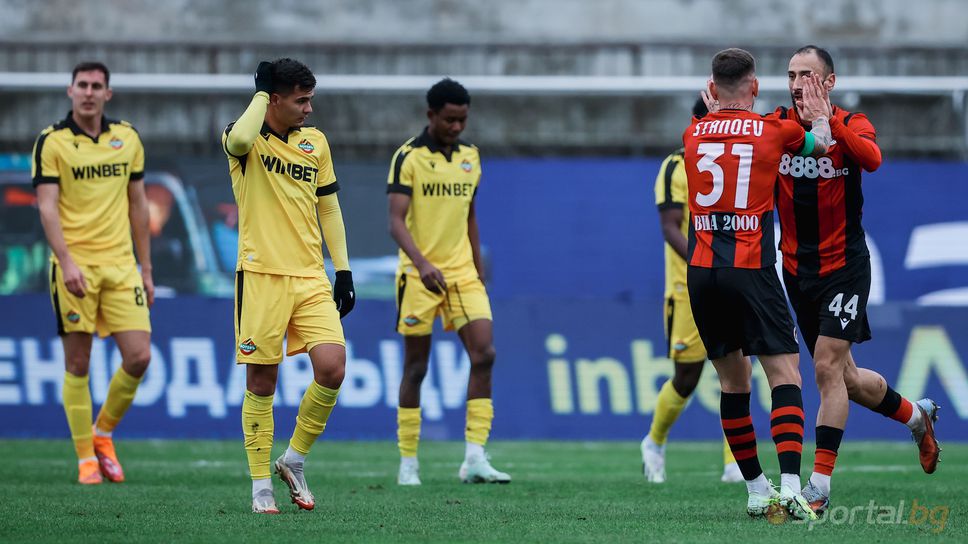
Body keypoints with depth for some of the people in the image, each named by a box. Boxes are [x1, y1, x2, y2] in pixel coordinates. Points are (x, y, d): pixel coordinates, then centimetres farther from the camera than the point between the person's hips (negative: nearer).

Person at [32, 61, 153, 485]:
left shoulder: (127, 138, 9)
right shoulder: (51, 142, -4)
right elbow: (47, 207, -11)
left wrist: (146, 269, 13)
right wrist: (66, 262, -23)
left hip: (120, 264, 4)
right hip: (74, 266, -4)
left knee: (139, 357, -5)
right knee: (77, 364, -1)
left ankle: (103, 434, 17)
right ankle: (86, 458, 9)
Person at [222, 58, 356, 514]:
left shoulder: (315, 142, 11)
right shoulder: (247, 139, -3)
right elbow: (240, 140, -30)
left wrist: (343, 270, 11)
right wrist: (261, 93, -14)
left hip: (311, 278, 4)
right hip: (261, 276, -4)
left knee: (332, 369, -11)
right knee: (261, 382, -1)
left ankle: (295, 460, 9)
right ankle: (261, 484, 10)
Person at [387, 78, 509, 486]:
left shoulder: (470, 157, 10)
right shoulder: (408, 157, -9)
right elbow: (396, 220, -18)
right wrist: (421, 263, -33)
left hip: (462, 273, 5)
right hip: (419, 275, -5)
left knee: (484, 355, -10)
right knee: (416, 368, 1)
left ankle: (474, 458, -11)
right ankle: (408, 463, 11)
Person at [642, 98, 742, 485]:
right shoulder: (677, 168, -4)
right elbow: (670, 228, -12)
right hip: (689, 289, -4)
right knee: (686, 377, 1)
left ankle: (734, 464, -6)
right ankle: (654, 443, 27)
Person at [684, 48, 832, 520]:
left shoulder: (693, 134, 8)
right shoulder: (774, 131, 0)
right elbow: (821, 143, 21)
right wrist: (819, 115, 40)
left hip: (701, 272, 4)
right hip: (751, 270, -4)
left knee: (733, 380, 13)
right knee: (785, 375, -4)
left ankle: (756, 490, 15)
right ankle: (790, 485, -21)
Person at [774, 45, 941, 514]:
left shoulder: (851, 124, -10)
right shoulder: (775, 124, 0)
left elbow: (871, 158, -31)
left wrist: (826, 120, -43)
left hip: (844, 265, -4)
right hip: (797, 269, 4)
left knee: (828, 368, -14)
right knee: (845, 378, 12)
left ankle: (820, 485, -12)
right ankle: (916, 415, 39)